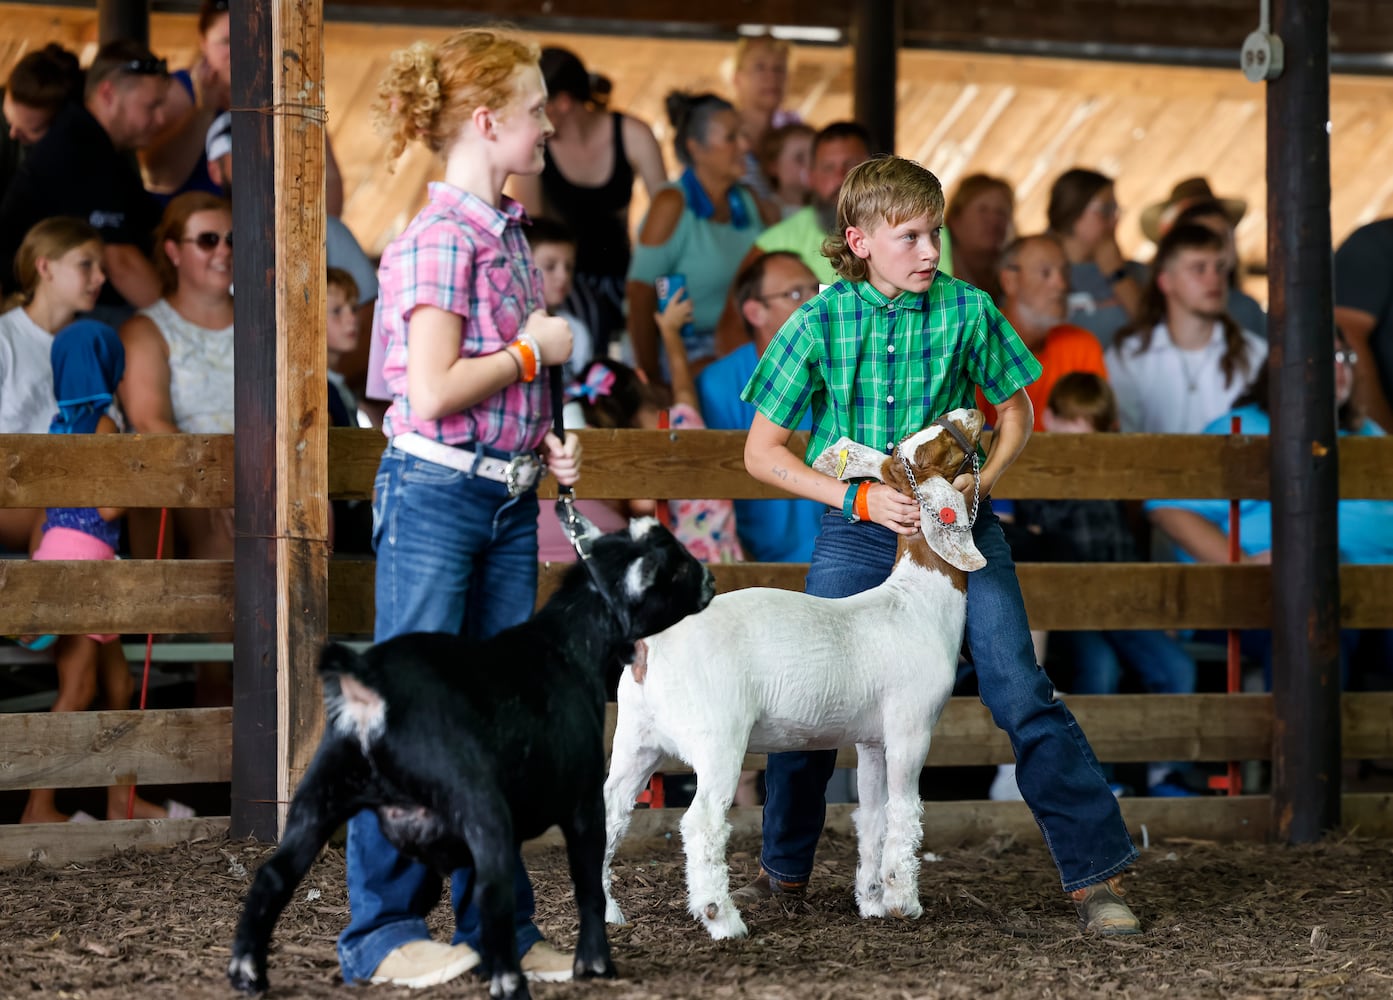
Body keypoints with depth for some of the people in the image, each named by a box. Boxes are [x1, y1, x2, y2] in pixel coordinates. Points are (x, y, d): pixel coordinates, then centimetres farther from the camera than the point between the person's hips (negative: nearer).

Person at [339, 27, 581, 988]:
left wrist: (548, 439, 6)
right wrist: (534, 350, -10)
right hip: (436, 493, -9)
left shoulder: (508, 234, 12)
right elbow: (434, 391, -22)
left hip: (508, 499, 9)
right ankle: (384, 933, 3)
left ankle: (498, 925, 17)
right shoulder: (440, 240, -15)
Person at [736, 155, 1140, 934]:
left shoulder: (967, 310, -7)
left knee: (1020, 691, -10)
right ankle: (784, 868, 24)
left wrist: (982, 480, -11)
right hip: (856, 530, 0)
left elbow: (1016, 410, 8)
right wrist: (860, 497, -14)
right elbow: (763, 451, -3)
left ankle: (1097, 873, -5)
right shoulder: (821, 322, -8)